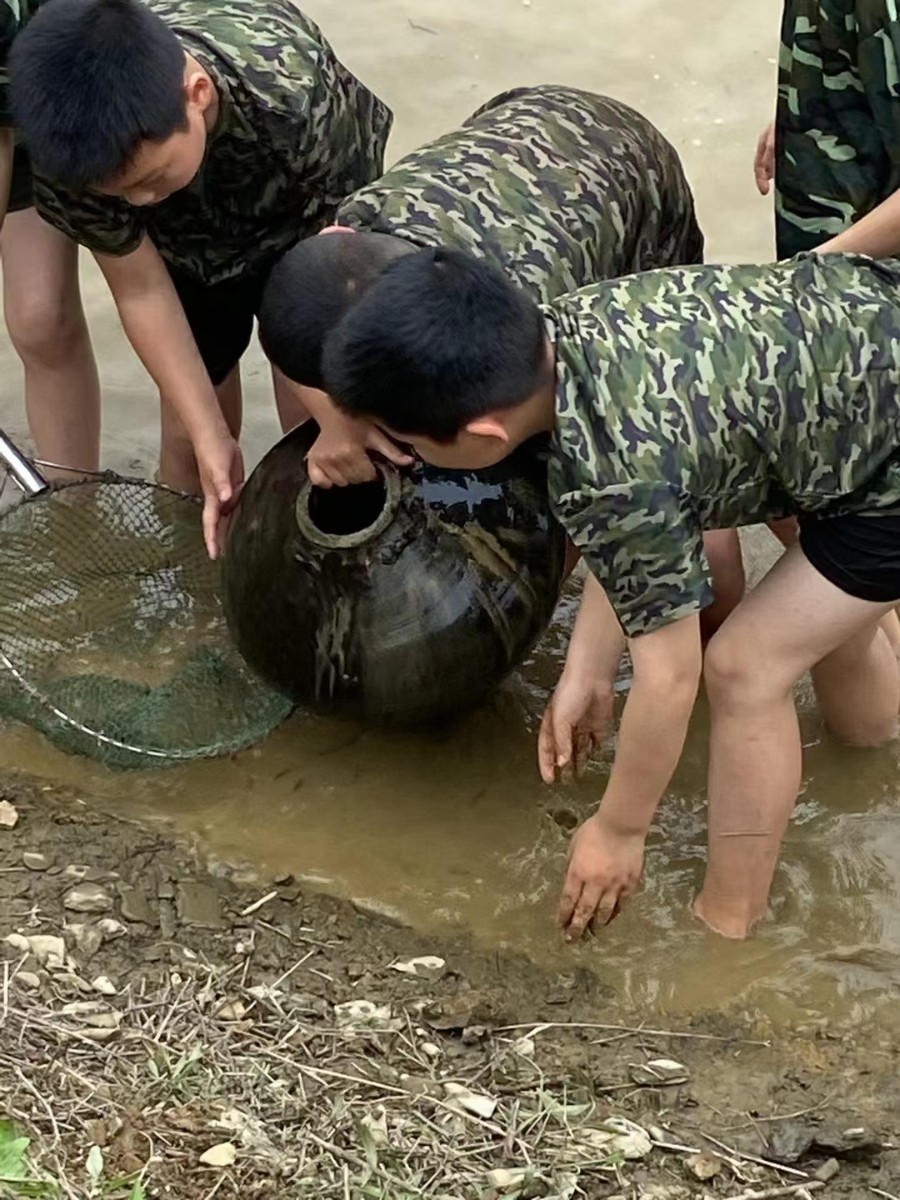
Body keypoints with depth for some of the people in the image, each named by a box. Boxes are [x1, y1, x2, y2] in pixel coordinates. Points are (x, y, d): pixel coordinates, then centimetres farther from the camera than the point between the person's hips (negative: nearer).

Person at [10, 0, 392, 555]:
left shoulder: (294, 93, -45)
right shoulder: (75, 145, -36)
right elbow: (142, 290, -21)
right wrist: (210, 434, -24)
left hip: (304, 230, -2)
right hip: (184, 247, 2)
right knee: (187, 437, 6)